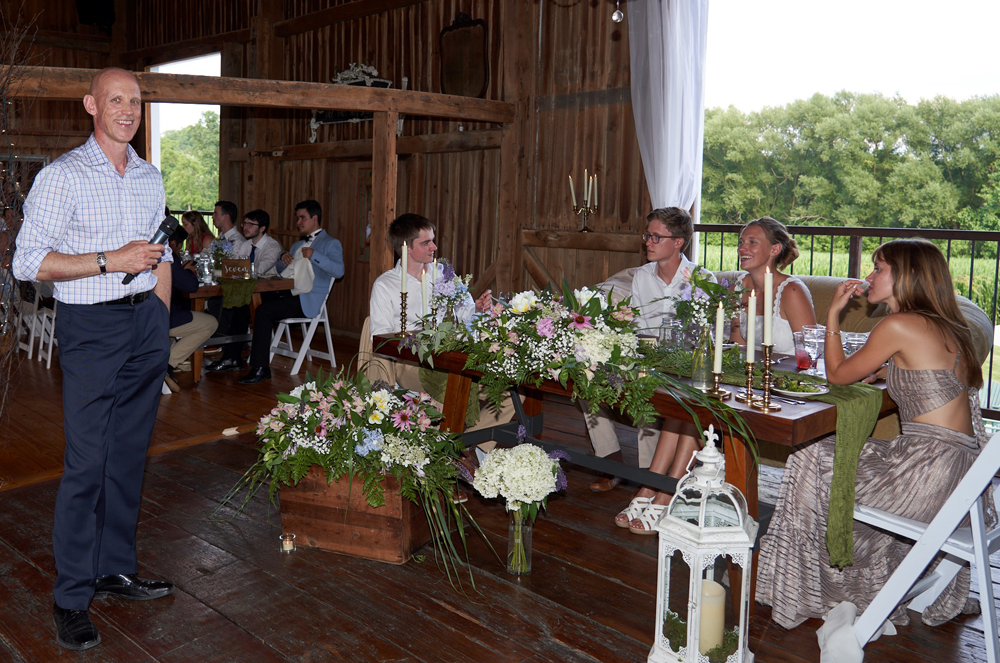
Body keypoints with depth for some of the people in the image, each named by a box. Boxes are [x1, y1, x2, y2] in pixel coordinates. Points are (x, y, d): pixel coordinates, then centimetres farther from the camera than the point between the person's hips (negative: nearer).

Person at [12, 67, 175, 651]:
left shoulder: (150, 176, 13)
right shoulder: (63, 176, -6)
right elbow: (28, 263, -11)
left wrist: (160, 321, 13)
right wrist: (111, 261, -17)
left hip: (147, 322, 6)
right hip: (92, 325, -6)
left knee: (131, 452, 11)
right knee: (87, 461, -5)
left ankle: (117, 569, 24)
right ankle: (73, 597, 7)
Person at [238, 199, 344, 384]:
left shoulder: (330, 243, 3)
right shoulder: (297, 245, 29)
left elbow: (339, 271, -14)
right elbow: (281, 271, 33)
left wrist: (314, 256, -21)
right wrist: (283, 260, 10)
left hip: (308, 301, -8)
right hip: (291, 295, 8)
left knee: (264, 310, -24)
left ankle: (260, 368, -21)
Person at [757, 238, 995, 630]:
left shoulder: (899, 325, -13)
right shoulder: (943, 327, 12)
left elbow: (837, 375, -3)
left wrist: (833, 313, 4)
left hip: (931, 471, -9)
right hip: (958, 467, 9)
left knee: (812, 464, 3)